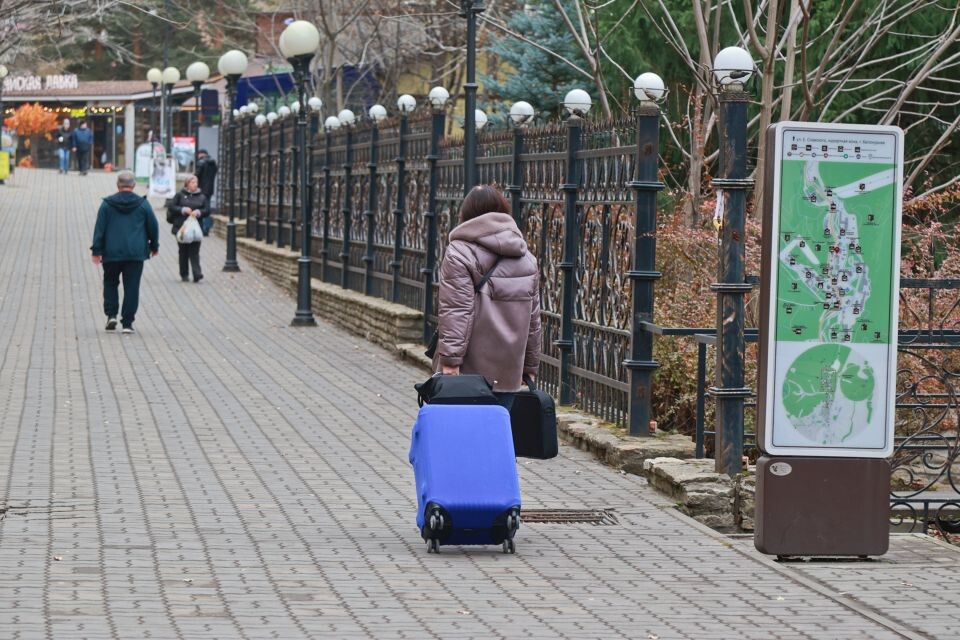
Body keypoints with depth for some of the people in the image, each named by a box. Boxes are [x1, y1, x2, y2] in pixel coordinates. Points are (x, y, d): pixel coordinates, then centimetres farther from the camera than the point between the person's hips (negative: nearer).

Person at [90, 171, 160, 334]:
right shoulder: (143, 204, 1)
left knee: (110, 284, 17)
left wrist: (96, 250, 1)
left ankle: (111, 315, 2)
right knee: (132, 288, 2)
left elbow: (99, 228, -2)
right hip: (135, 253, 0)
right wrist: (154, 246, 21)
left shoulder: (107, 204, -1)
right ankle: (127, 323, 0)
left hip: (112, 253, 0)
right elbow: (153, 227, 6)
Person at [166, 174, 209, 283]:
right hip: (181, 227, -1)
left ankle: (197, 274, -19)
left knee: (194, 251, -10)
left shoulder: (202, 197, 12)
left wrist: (199, 212, -12)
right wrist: (183, 210, -13)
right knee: (183, 251, 5)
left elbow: (207, 211, 8)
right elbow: (171, 207, -1)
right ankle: (184, 274, 14)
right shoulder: (180, 195, 5)